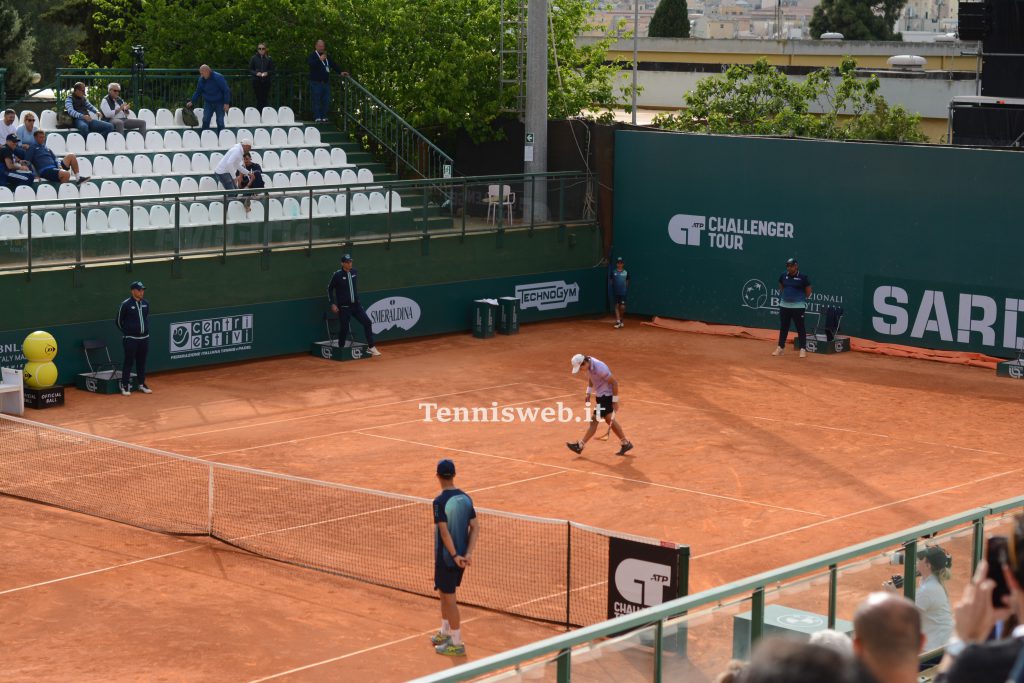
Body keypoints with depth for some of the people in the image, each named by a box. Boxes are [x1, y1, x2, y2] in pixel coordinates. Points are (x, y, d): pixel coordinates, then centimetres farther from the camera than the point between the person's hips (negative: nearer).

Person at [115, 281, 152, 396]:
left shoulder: (146, 304, 7)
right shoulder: (126, 304, -10)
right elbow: (118, 321, -2)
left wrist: (146, 329, 14)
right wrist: (127, 332, 1)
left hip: (144, 338, 5)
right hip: (131, 339, -5)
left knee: (142, 362, 11)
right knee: (129, 362, -3)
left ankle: (142, 384, 22)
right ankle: (124, 386, 2)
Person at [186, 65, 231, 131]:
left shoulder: (218, 78, -18)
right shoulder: (201, 80, -3)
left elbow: (226, 90, -14)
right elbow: (198, 92, 10)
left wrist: (226, 103, -17)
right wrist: (192, 102, 3)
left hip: (219, 103, -4)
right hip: (208, 103, 4)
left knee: (220, 121, -5)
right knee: (205, 120, -1)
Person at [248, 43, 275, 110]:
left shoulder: (269, 59, 5)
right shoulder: (253, 58, 3)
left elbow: (272, 70, 8)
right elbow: (250, 70, 6)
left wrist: (267, 73, -12)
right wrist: (256, 73, -13)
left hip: (266, 81, 1)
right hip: (256, 81, -1)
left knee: (264, 99, -1)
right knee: (259, 99, -5)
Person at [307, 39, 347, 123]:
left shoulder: (326, 57, 19)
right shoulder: (313, 56, -2)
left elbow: (333, 65, 18)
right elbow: (312, 64, -20)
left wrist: (340, 72, 5)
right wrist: (320, 59, -30)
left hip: (326, 82, 6)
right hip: (316, 82, -6)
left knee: (326, 101, 4)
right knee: (316, 101, -6)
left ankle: (324, 117, 10)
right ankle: (317, 118, -5)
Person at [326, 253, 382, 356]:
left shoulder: (355, 272, 3)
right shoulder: (337, 275, -11)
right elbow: (330, 289, -2)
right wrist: (332, 304, -7)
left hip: (356, 305, 5)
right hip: (344, 307, -5)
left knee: (367, 323, -4)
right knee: (344, 328, -1)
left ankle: (371, 347, 2)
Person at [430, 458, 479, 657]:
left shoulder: (440, 502, -18)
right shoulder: (465, 498, 2)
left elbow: (444, 532, -23)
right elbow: (475, 527, -1)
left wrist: (455, 556, -17)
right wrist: (468, 553, -6)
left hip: (446, 557, -7)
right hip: (461, 556, 7)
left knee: (449, 598, 2)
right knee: (444, 592, 24)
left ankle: (457, 643, 8)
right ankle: (445, 632, 37)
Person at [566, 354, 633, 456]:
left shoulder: (599, 368, -30)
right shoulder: (589, 364, -4)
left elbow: (614, 383, -23)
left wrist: (615, 401, -18)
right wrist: (588, 393, 12)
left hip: (606, 396, -9)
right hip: (600, 395, 9)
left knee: (594, 420, -3)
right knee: (609, 420, 15)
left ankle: (580, 445, 3)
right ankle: (626, 444, 25)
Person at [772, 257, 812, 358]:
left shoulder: (803, 277, -9)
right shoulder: (783, 276, 4)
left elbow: (808, 292, 1)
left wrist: (801, 298, 7)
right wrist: (786, 295, 13)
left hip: (798, 306, -5)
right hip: (784, 305, 5)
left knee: (800, 327, -2)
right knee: (783, 327, 11)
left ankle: (803, 349, 2)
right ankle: (781, 347, 20)